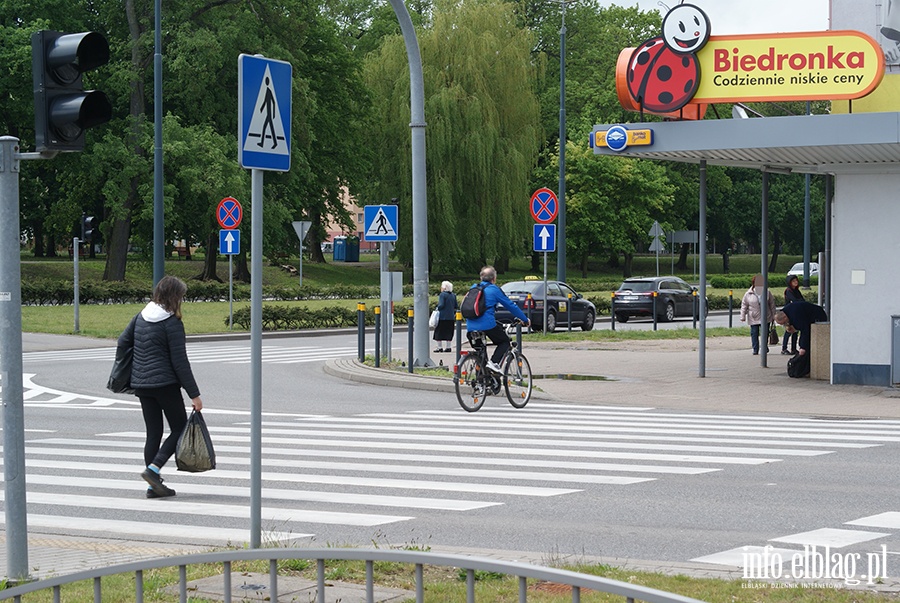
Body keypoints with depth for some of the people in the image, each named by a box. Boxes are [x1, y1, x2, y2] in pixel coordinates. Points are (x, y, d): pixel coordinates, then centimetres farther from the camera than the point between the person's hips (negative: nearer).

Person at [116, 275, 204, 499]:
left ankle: (154, 485, 10)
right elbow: (180, 362, -14)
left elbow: (123, 342, 15)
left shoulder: (142, 316, 8)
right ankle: (153, 468, -11)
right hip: (165, 384, -7)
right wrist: (194, 394, -11)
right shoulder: (172, 323, -13)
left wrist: (128, 373, 30)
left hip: (140, 384, 7)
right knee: (179, 429, 6)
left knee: (153, 433, 11)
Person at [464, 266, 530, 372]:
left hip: (471, 326, 6)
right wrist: (525, 320, 15)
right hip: (487, 324, -6)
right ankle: (494, 362, -9)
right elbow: (510, 305, 6)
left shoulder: (474, 287, 17)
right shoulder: (494, 289, 0)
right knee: (505, 342, 13)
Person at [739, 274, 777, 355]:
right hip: (753, 318, 0)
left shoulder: (767, 293, 1)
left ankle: (765, 347, 24)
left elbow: (772, 304, 10)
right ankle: (755, 350, 9)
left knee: (765, 332, 2)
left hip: (765, 318, 0)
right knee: (754, 333, 1)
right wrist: (743, 317, 0)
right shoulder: (748, 294, -3)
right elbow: (744, 305, 3)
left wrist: (773, 315, 10)